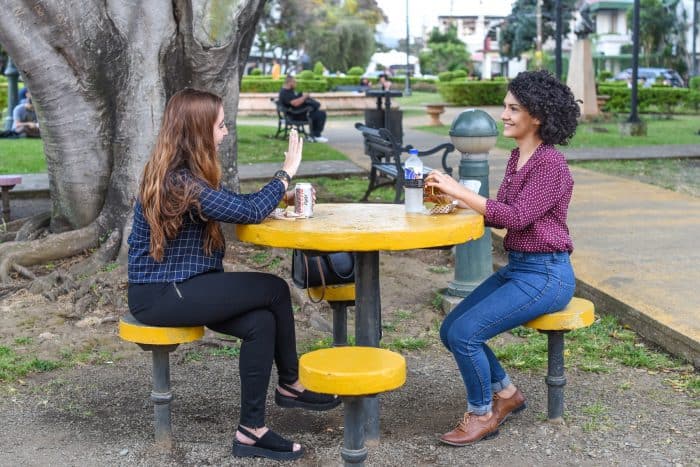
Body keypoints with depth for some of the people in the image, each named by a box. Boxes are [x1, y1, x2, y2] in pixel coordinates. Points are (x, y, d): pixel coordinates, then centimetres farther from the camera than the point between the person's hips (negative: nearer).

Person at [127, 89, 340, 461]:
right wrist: (286, 172, -8)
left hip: (177, 286, 9)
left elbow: (233, 202, 17)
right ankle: (289, 385, 9)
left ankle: (252, 430, 0)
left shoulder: (183, 173, 8)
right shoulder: (178, 181, -23)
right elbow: (249, 212, -22)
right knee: (275, 290, -9)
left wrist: (283, 194, 3)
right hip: (160, 296, -9)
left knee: (260, 322, -9)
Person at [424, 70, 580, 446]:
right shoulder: (517, 157, 10)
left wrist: (460, 190, -25)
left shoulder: (551, 164, -17)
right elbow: (499, 215, 14)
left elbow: (517, 217, -26)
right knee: (450, 330, 4)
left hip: (546, 275, -9)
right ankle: (505, 393, 22)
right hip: (515, 267, 9)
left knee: (464, 333, -19)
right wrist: (456, 200, -2)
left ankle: (481, 415, 2)